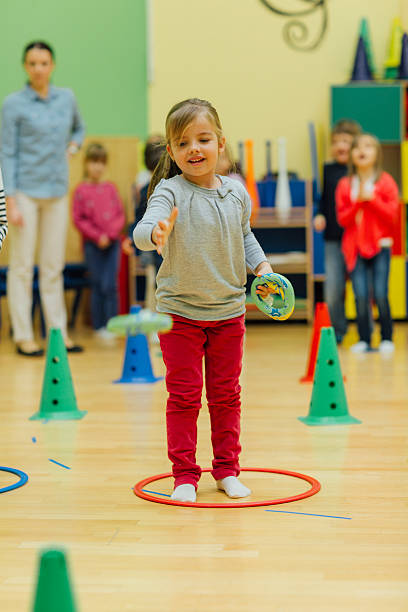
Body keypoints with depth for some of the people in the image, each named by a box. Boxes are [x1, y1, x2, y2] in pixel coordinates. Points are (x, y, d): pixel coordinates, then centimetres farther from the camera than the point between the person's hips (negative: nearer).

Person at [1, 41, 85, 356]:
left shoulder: (67, 98, 7)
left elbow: (79, 128, 28)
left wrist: (71, 148, 6)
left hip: (57, 191, 4)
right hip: (25, 191, -4)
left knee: (54, 266, 8)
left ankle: (59, 332, 15)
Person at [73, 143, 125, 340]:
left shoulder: (111, 188, 8)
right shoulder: (81, 190, -2)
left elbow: (120, 215, 8)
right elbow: (78, 219, -3)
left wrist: (110, 234, -6)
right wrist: (97, 236, -10)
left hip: (112, 243, 2)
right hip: (92, 244, -2)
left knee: (110, 285, -4)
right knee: (97, 286, 1)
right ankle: (99, 326, 10)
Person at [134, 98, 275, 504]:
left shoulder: (236, 192, 0)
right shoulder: (171, 191, -15)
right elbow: (143, 229, -32)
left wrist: (263, 267, 3)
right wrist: (157, 234, -54)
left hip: (229, 311, 4)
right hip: (180, 311, -4)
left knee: (226, 394, 13)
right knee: (184, 395, 2)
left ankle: (226, 469, 26)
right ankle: (184, 474, 14)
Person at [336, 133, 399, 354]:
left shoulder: (385, 182, 3)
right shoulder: (345, 185, 8)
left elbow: (393, 215, -4)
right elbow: (342, 219, 3)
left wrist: (371, 199, -13)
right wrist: (358, 202, -12)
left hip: (380, 245, -2)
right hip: (355, 247, 2)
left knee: (380, 294, -8)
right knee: (361, 296, -5)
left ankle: (387, 338, 6)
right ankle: (364, 340, 6)